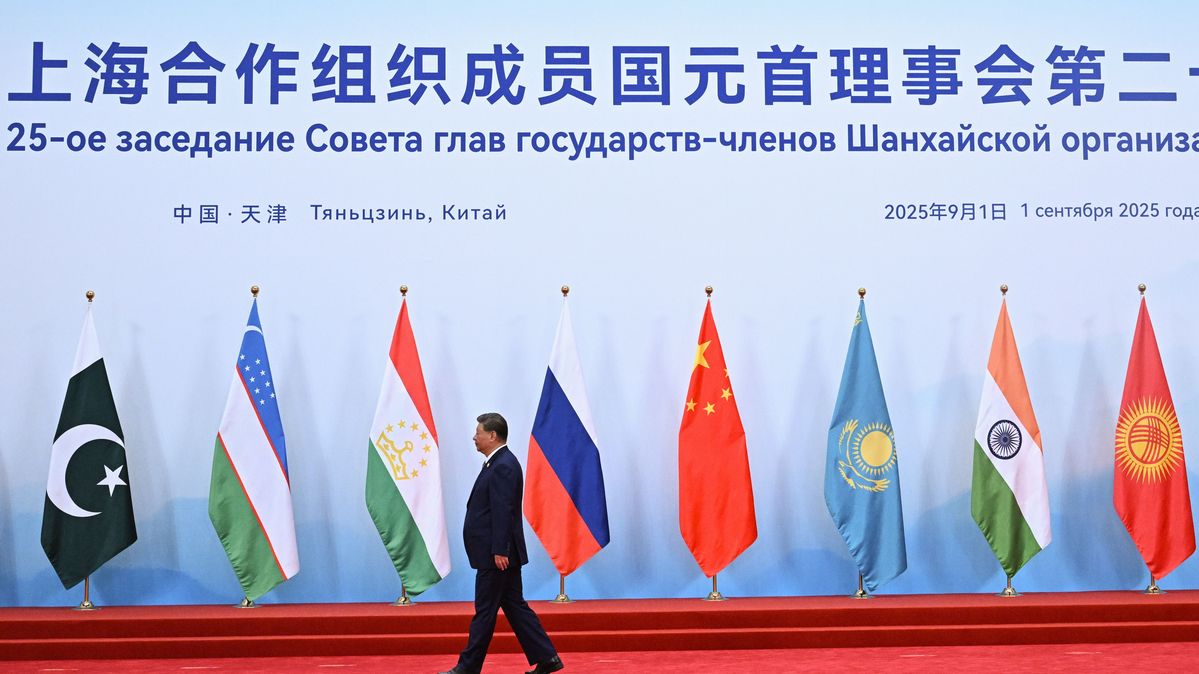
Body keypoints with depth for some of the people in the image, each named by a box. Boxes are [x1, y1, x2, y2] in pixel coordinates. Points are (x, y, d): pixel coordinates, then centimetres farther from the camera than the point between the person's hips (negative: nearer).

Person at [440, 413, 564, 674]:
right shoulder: (499, 463, 15)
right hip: (497, 552, 10)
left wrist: (499, 551, -24)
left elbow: (503, 511, -22)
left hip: (497, 554, -10)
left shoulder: (503, 466, -16)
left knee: (485, 610, -1)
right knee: (515, 606, 11)